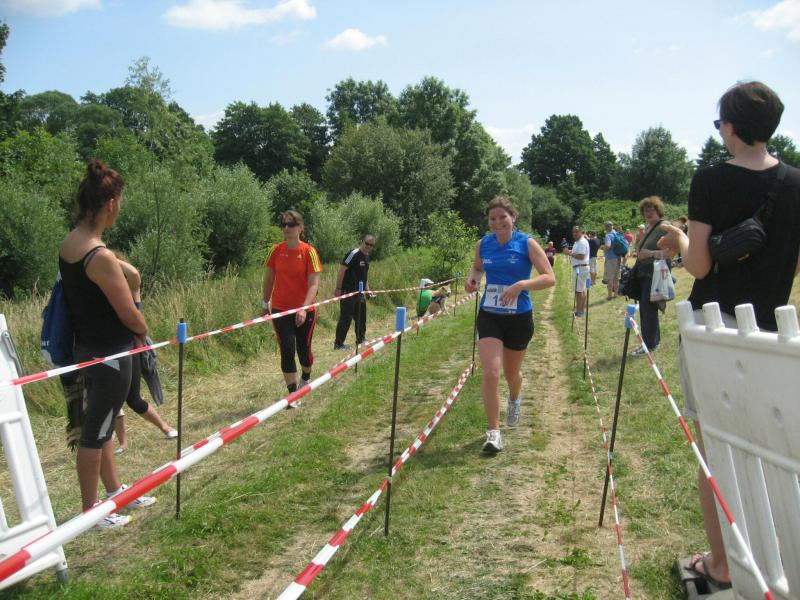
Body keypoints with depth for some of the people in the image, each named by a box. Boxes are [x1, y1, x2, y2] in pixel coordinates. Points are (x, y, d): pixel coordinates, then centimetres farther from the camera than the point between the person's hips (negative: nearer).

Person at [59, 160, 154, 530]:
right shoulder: (100, 257, -25)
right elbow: (129, 314, -18)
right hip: (109, 355, -9)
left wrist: (130, 331, 6)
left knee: (100, 424, 20)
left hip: (88, 349, 9)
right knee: (95, 433, 3)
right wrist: (142, 332, 3)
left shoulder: (68, 245, 2)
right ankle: (89, 512, 16)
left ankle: (114, 491, 37)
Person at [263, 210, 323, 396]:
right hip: (280, 309, 1)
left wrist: (304, 308, -27)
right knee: (287, 349, -6)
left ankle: (306, 380, 40)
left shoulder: (309, 252, -10)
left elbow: (314, 283, -15)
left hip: (304, 310, -1)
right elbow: (269, 278, 10)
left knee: (304, 348, 11)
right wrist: (266, 304, 13)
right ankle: (293, 393, 1)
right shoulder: (276, 250, -2)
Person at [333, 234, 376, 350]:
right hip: (348, 291, -9)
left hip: (359, 292, 9)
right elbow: (341, 270, -19)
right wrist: (338, 288, -21)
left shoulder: (367, 256, 13)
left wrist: (367, 288, 22)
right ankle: (338, 343, -3)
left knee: (361, 317, 17)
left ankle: (360, 340, 31)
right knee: (346, 317, -8)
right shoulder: (354, 254, -15)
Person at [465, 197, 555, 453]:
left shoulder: (527, 244, -9)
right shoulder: (483, 244, 1)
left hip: (519, 318, -1)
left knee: (511, 373, 16)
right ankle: (493, 432, -5)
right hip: (489, 316, 1)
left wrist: (522, 284, -28)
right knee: (490, 373, -14)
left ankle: (515, 399, 53)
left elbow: (550, 278, -13)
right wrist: (472, 279, -2)